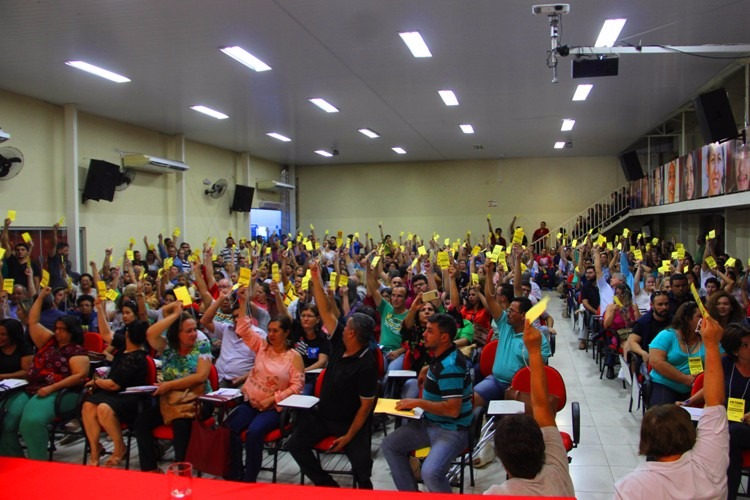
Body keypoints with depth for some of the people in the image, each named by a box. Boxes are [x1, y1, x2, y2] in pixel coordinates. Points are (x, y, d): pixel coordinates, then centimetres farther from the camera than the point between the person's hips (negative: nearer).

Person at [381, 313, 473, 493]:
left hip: (452, 430, -10)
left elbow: (452, 409, -30)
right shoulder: (443, 356, 4)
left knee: (430, 472, -32)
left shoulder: (450, 366, -25)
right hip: (429, 423, 10)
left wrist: (418, 403, -22)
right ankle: (410, 493, 15)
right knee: (389, 445, 6)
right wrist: (429, 370, 14)